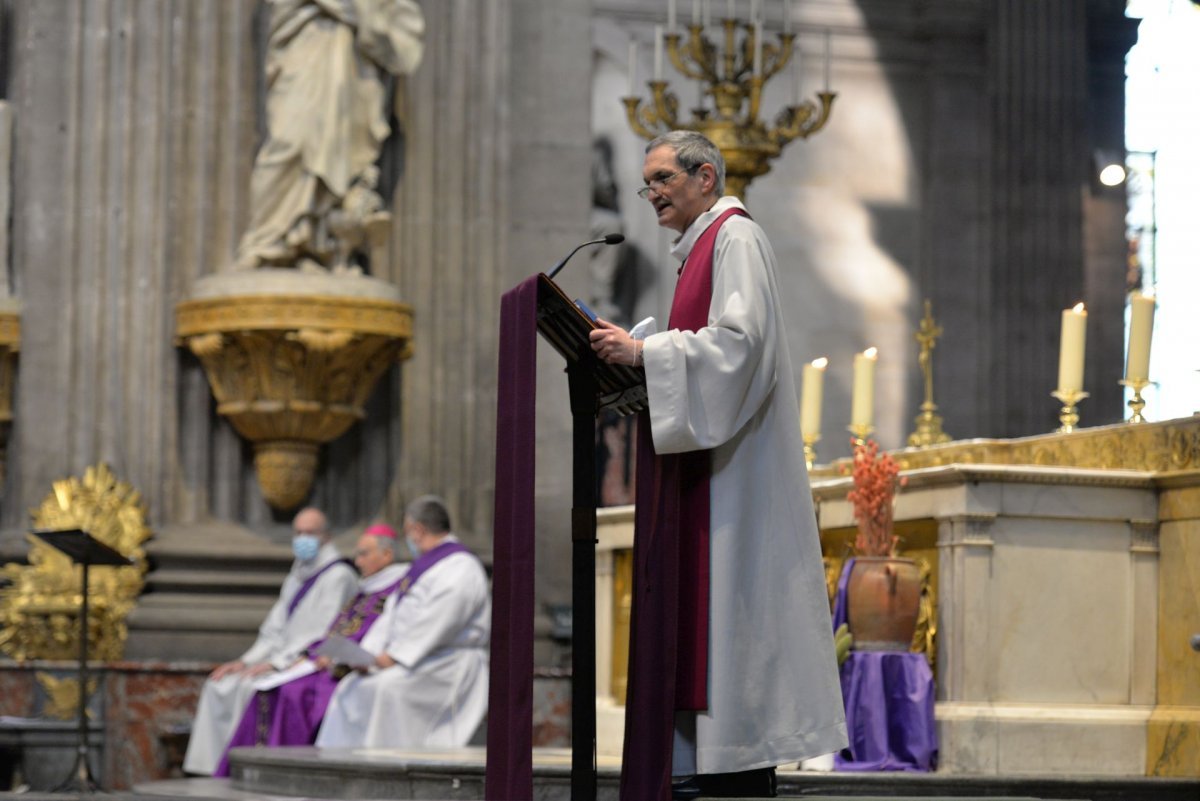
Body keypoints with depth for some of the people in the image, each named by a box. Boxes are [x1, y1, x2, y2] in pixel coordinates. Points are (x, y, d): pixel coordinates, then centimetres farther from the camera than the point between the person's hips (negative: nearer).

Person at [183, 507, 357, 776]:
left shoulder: (338, 575, -9)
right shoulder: (298, 575, 19)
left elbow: (321, 634, -16)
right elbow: (276, 630, 18)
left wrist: (275, 663, -19)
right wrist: (247, 660, 3)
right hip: (287, 660, 9)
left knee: (252, 685, -29)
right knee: (219, 684, -7)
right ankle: (213, 766, -12)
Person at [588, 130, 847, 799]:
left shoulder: (735, 237, -8)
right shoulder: (703, 247, 22)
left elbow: (739, 338, -20)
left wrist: (645, 350, -21)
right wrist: (634, 352, 13)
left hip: (734, 461, -10)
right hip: (705, 448, 10)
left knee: (729, 601, -11)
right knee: (700, 603, 5)